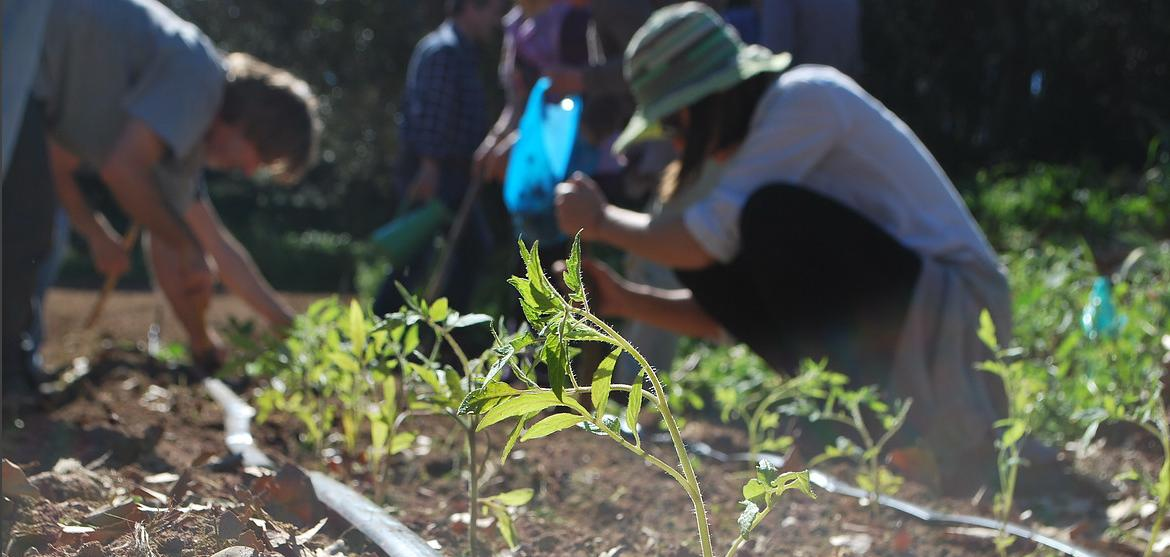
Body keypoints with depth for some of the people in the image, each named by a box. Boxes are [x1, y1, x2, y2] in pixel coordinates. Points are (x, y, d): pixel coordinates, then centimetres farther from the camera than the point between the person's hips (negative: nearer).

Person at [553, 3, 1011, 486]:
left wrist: (602, 221, -2)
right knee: (711, 272, 2)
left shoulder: (806, 97, -11)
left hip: (952, 307, -9)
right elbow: (725, 312, 19)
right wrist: (625, 301, 8)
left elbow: (705, 241, -17)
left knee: (771, 215, -26)